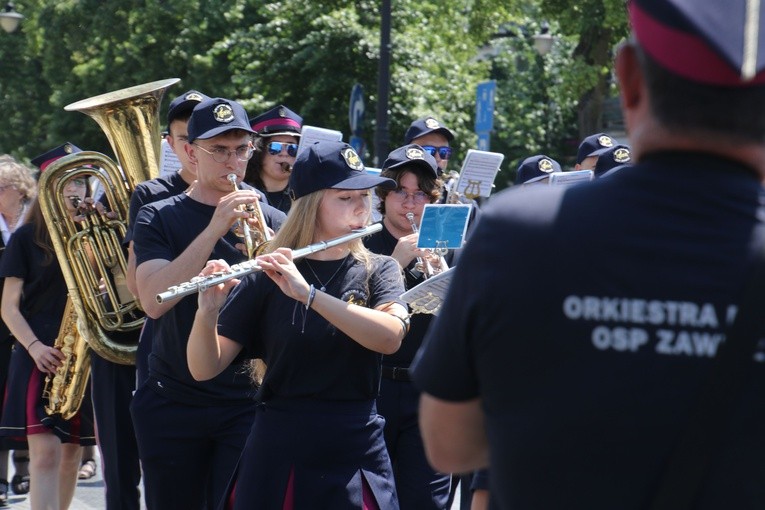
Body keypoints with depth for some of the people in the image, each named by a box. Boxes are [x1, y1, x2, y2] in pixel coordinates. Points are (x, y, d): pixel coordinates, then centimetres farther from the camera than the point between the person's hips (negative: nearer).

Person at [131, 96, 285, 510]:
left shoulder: (272, 222, 6)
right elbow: (153, 301, -16)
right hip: (174, 401, 0)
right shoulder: (159, 219, 2)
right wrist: (214, 229, -22)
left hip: (248, 402, 0)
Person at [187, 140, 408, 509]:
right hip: (278, 454, -1)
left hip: (357, 455, 1)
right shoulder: (267, 278, 1)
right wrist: (208, 310, -24)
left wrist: (307, 293, -26)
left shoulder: (378, 271, 5)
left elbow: (390, 337, -17)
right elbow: (205, 368, -4)